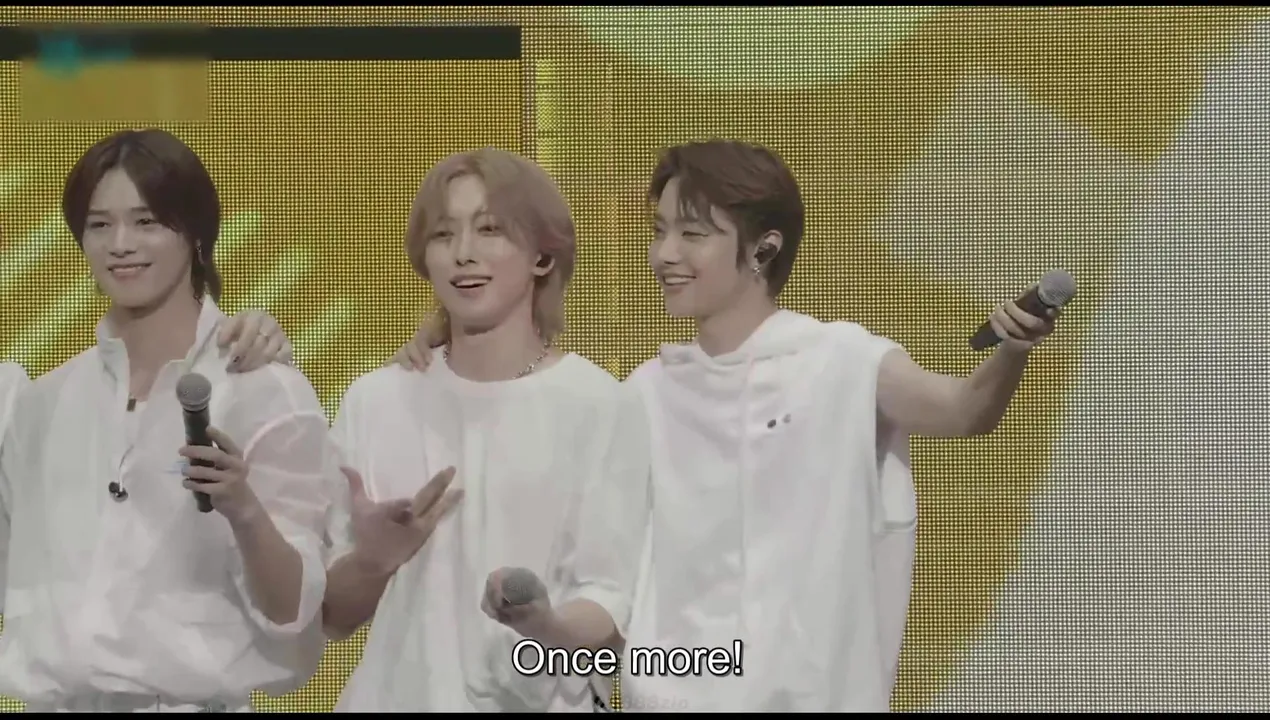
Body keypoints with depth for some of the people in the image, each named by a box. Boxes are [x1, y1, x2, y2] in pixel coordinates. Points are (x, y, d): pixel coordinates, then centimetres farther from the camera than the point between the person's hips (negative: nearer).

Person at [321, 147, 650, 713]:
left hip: (531, 700, -2)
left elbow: (611, 608, -10)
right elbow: (331, 615, 3)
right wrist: (371, 559, -16)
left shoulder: (600, 406, -9)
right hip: (392, 695, 3)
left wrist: (546, 623, -28)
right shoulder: (374, 401, 0)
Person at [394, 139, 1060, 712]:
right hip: (674, 695, 4)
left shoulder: (838, 360, -8)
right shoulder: (652, 388, 8)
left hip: (814, 695, -4)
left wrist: (1010, 354, -41)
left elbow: (964, 411, -20)